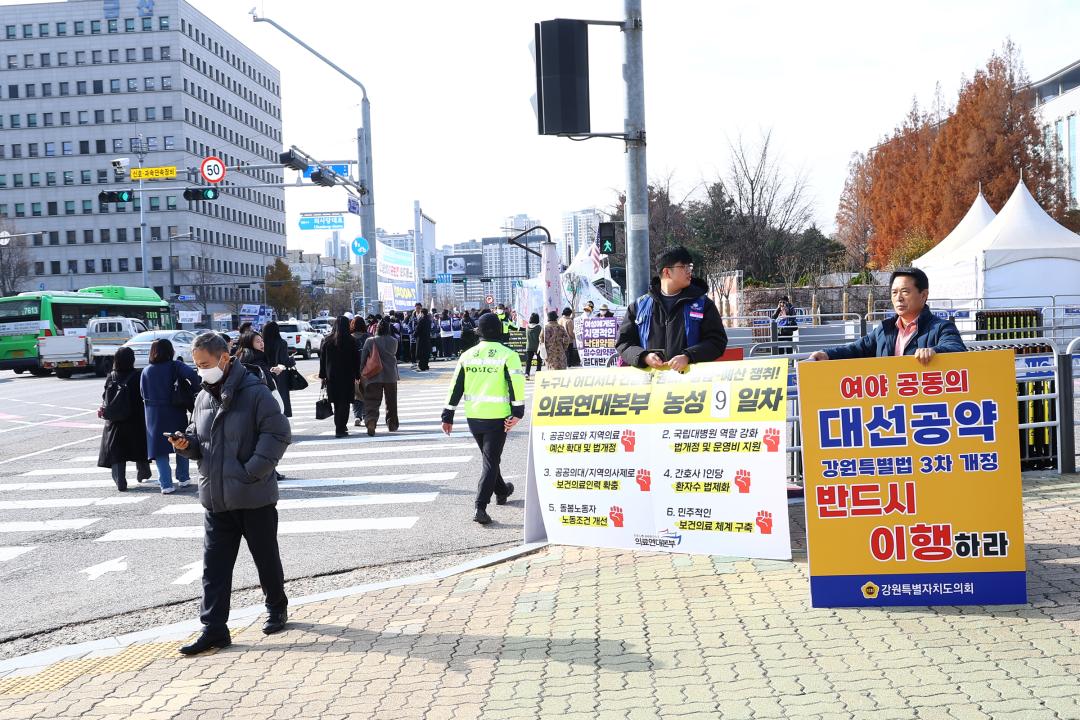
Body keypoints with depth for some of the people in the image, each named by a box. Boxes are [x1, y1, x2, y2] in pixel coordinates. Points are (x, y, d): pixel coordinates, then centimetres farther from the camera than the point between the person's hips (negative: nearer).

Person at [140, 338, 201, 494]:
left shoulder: (146, 371, -1)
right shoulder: (175, 366, -7)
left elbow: (143, 394, 5)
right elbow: (192, 375, -23)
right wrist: (194, 390, -8)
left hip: (155, 415, 1)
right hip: (175, 412, 0)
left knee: (160, 448, 4)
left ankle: (166, 484, -2)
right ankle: (183, 478, 22)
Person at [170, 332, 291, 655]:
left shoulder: (254, 392, -13)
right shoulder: (204, 397, 9)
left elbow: (278, 434, -15)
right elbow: (199, 439, 19)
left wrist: (252, 471, -21)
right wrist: (186, 444, -5)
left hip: (254, 497, -5)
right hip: (215, 498, 6)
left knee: (266, 558, 12)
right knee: (214, 565, 4)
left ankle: (277, 609, 33)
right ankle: (214, 628, 8)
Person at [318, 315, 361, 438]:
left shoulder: (327, 341, 2)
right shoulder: (351, 342, -7)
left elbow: (322, 360, 4)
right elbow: (356, 360, -6)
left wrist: (322, 376, 10)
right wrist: (357, 376, 0)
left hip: (331, 377, 3)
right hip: (347, 377, -3)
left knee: (336, 403, 16)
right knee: (344, 403, -1)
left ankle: (339, 427, 25)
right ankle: (340, 429, -8)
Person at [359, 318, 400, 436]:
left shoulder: (370, 341, -4)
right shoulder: (393, 341, -2)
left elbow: (362, 359, -3)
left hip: (374, 376, -1)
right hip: (391, 376, 1)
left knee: (372, 401, -4)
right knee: (391, 402, 16)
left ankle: (370, 421, -27)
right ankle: (392, 425, 25)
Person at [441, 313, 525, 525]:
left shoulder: (467, 356, 7)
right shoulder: (508, 355, -7)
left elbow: (455, 387, 8)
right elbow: (517, 384, -18)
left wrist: (448, 416, 13)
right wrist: (517, 412, -16)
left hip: (473, 416, 5)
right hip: (497, 417, -5)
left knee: (490, 456, 24)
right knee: (490, 461, -2)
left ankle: (501, 491, 44)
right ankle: (480, 507, -12)